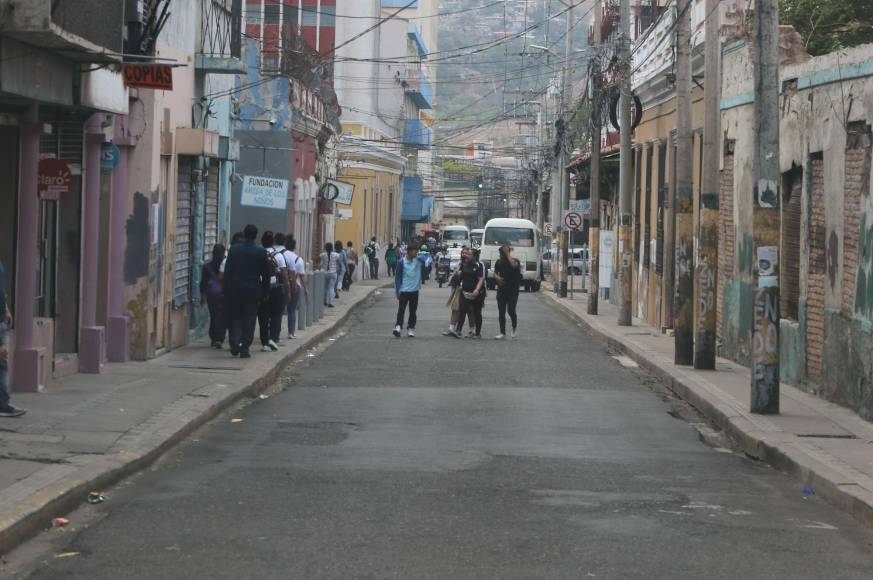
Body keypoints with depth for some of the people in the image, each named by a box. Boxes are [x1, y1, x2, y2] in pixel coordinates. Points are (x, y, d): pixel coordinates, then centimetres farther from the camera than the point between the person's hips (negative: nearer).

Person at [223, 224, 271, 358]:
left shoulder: (233, 249, -2)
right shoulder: (261, 252, -5)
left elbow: (227, 271, 0)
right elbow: (266, 274, 0)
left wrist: (226, 290, 6)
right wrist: (265, 291, 11)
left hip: (235, 290, 1)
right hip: (253, 291, -1)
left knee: (234, 317, 13)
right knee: (249, 320, 5)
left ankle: (235, 341, -6)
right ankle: (244, 348, 3)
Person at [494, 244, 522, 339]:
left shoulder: (515, 261, -8)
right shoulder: (499, 262, 7)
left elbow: (514, 265, -32)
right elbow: (495, 273, 19)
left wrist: (508, 253, -25)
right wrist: (497, 277, -5)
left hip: (513, 291, -5)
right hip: (501, 290, 5)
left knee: (511, 310, -12)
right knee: (501, 312, 2)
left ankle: (514, 326, 17)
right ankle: (502, 333, 8)